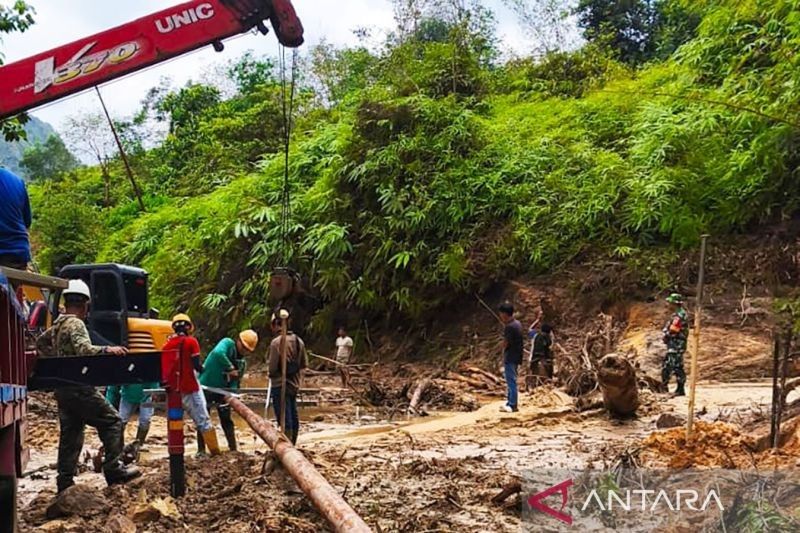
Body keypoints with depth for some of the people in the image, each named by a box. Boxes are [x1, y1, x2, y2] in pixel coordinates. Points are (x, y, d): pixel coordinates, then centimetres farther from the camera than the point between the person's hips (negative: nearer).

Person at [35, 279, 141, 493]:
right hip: (79, 388, -9)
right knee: (111, 421, -4)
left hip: (63, 389, 9)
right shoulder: (75, 324, -12)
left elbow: (41, 343, 33)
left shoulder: (57, 325, 16)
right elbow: (83, 349, -29)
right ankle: (113, 469, -8)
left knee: (70, 433, 12)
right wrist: (107, 350, -41)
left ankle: (65, 480, 13)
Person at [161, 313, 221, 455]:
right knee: (203, 421, -1)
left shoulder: (167, 345, 9)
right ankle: (216, 452, -2)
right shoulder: (191, 341, -6)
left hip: (172, 389, 5)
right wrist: (203, 369, 8)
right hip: (190, 388, -5)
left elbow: (163, 367, 9)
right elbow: (196, 365, -11)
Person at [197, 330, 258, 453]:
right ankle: (201, 450, 8)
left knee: (227, 420, 8)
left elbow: (235, 381, -1)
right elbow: (218, 353, -37)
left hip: (222, 389, 6)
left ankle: (233, 449, 12)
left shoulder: (243, 363, 3)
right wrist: (230, 368, -30)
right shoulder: (227, 343, -15)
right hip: (206, 386, -6)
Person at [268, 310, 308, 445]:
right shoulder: (298, 340, 4)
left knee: (284, 419, -4)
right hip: (294, 384, 7)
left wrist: (271, 373, 6)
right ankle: (292, 445, 26)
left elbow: (272, 367, -15)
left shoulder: (276, 342, -17)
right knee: (293, 417, 15)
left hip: (280, 386, -7)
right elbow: (305, 364, 7)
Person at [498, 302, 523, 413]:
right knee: (511, 381, 16)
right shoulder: (517, 323, 10)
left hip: (510, 357, -10)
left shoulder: (509, 327, -19)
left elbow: (505, 344, -15)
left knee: (511, 381, -6)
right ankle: (511, 403, 22)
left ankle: (513, 405, -4)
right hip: (516, 357, 10)